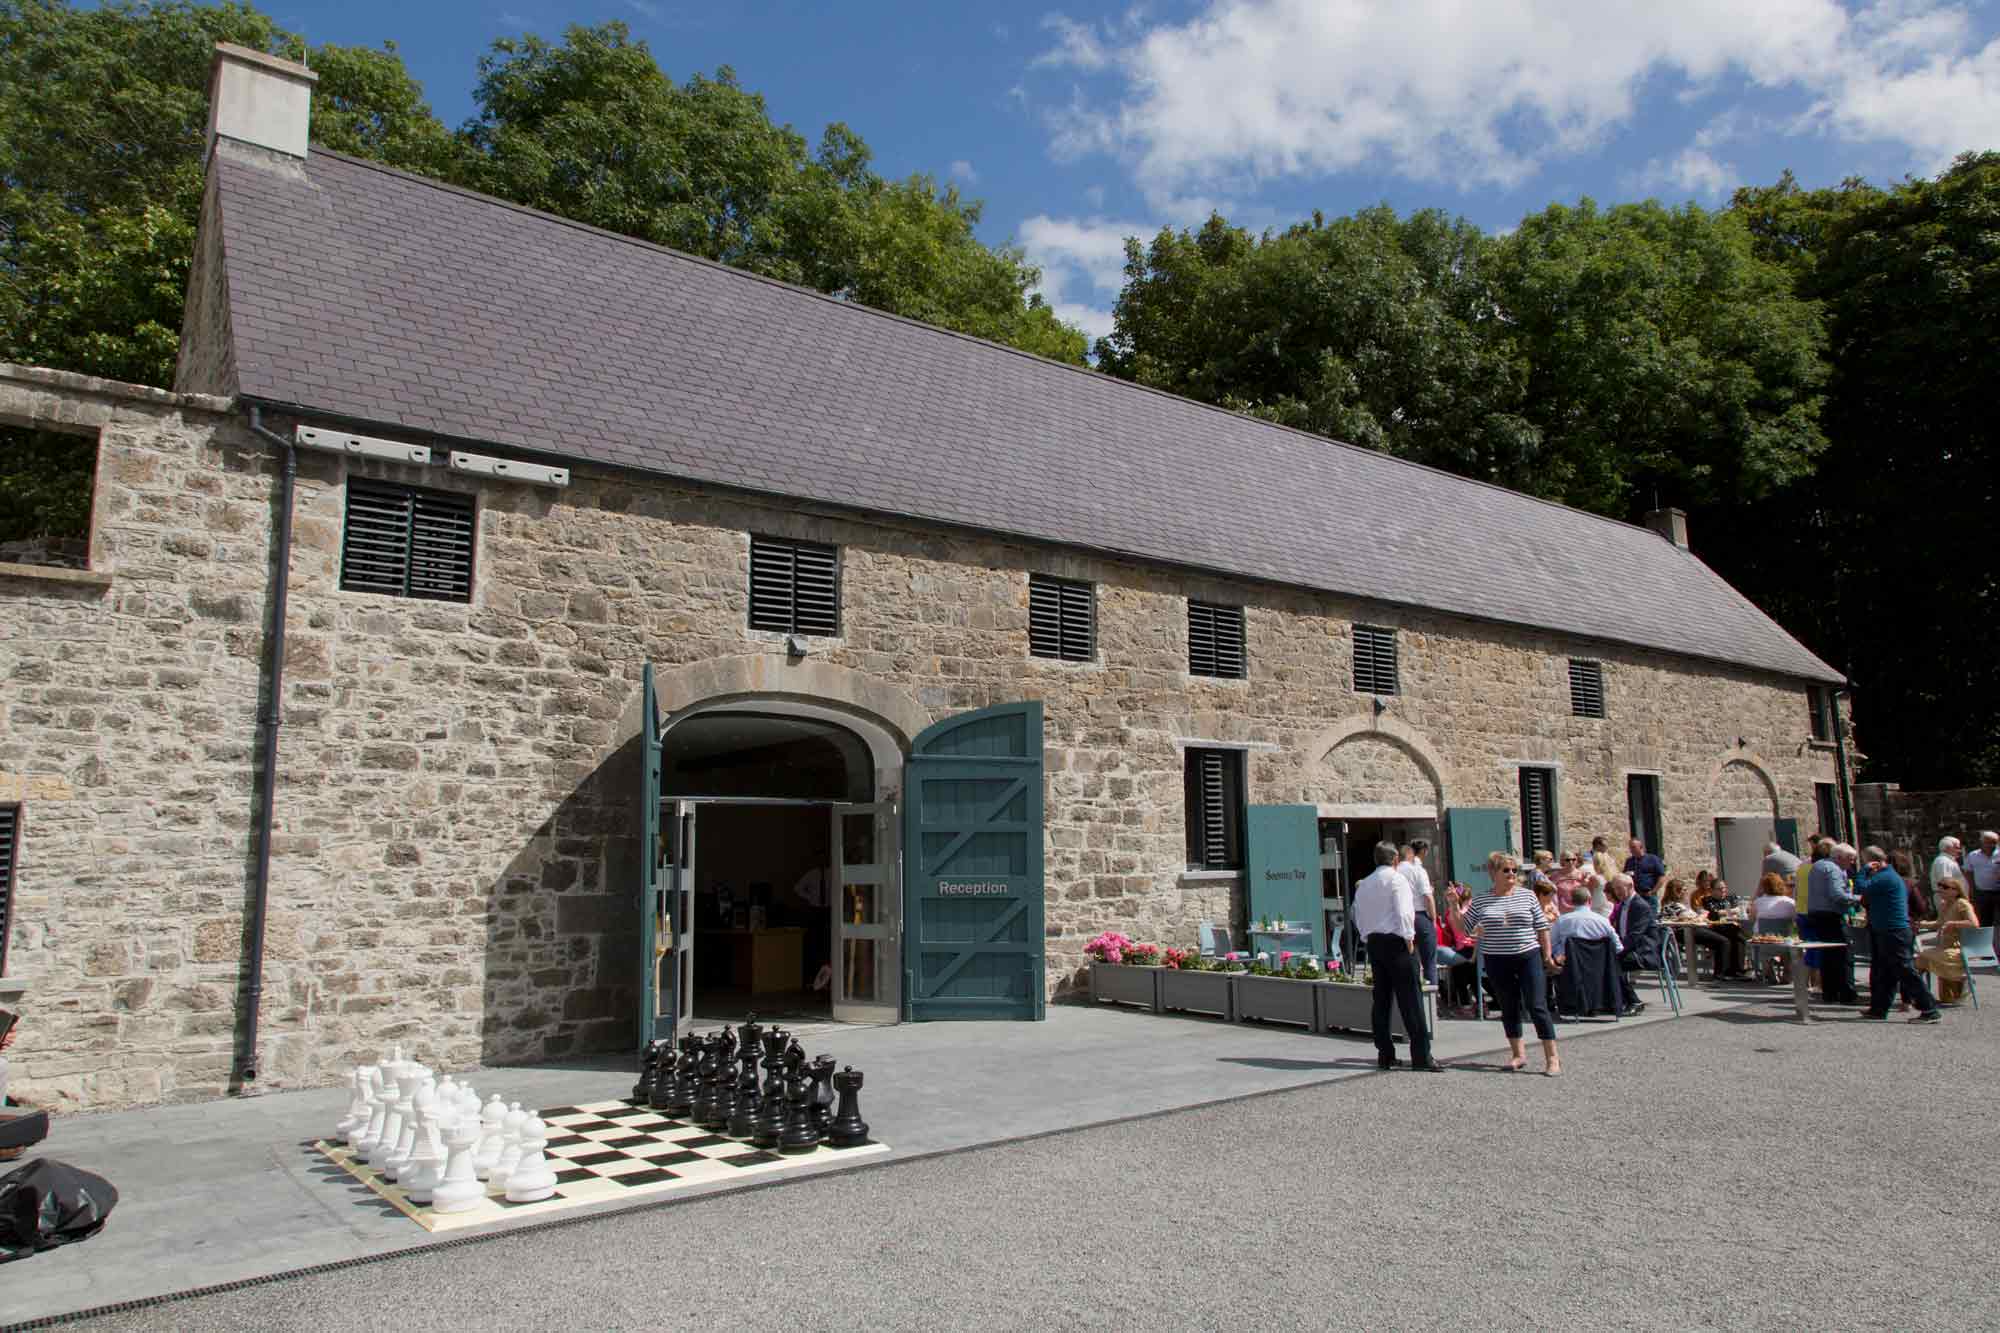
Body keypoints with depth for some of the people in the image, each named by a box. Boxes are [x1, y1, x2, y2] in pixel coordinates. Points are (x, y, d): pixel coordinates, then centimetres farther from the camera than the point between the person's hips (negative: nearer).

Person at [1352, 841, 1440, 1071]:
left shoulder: (1363, 885, 14)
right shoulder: (1397, 878, -6)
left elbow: (1359, 917, 13)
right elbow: (1403, 911, -16)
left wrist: (1368, 939, 16)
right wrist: (1408, 938, -10)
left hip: (1373, 942, 7)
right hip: (1396, 941, -7)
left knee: (1381, 998, 9)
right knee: (1410, 999, -6)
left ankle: (1385, 1054, 12)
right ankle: (1421, 1056, -7)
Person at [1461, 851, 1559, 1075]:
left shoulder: (1527, 896, 2)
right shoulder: (1481, 901, 2)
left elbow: (1542, 927, 7)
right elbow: (1463, 929, 4)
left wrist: (1547, 955, 3)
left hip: (1528, 957, -1)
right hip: (1497, 961, 1)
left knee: (1537, 1006, -5)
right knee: (1508, 1008, 9)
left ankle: (1552, 1057, 2)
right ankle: (1518, 1053, 22)